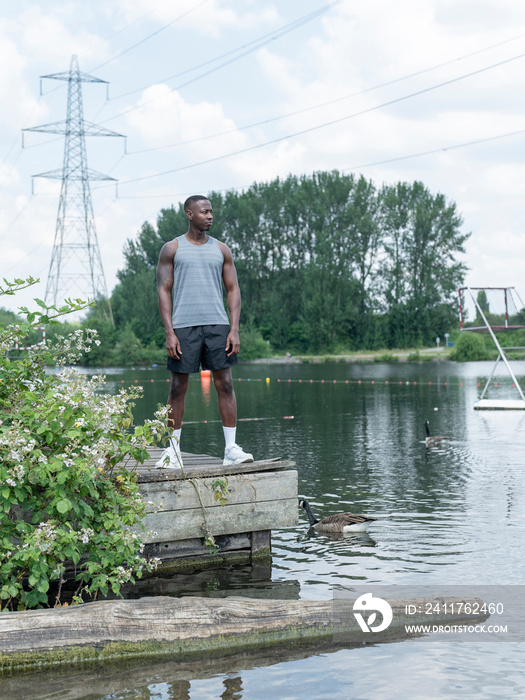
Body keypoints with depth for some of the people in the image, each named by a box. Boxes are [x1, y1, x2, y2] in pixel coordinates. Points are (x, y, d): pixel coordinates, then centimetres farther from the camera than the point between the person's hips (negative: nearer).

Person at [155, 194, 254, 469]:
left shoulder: (221, 250, 12)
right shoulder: (172, 249, 6)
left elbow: (233, 289, 11)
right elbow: (164, 291, 2)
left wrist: (234, 329, -1)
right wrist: (169, 333, -7)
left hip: (217, 325, 2)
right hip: (184, 326, -2)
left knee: (225, 383, -4)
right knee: (178, 387, 1)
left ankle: (231, 448, 0)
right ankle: (173, 449, 10)